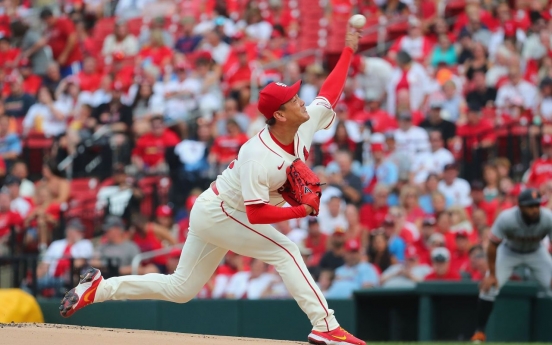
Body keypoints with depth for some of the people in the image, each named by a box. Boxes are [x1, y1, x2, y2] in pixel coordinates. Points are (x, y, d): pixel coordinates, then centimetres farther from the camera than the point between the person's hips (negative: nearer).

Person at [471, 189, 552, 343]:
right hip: (509, 252, -1)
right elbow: (493, 246, -23)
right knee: (488, 286, -16)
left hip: (536, 253, 1)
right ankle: (479, 331, -2)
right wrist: (492, 274, -18)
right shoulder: (506, 219, -34)